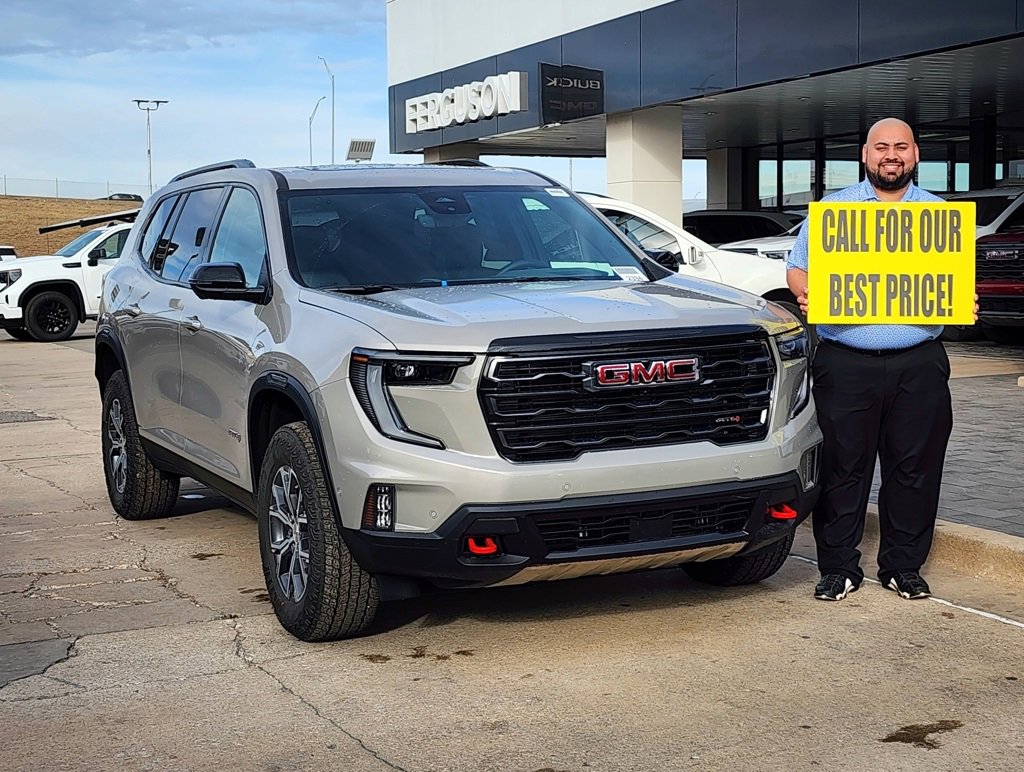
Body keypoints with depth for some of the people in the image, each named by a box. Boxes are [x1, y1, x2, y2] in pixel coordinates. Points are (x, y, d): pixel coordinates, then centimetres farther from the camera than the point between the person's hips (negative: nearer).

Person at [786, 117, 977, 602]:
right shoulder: (831, 209, 10)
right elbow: (798, 268, 10)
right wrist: (807, 295, -12)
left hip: (919, 365, 2)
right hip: (846, 363, -1)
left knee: (915, 468, 5)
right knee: (842, 468, 1)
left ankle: (903, 567, 18)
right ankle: (838, 567, 12)